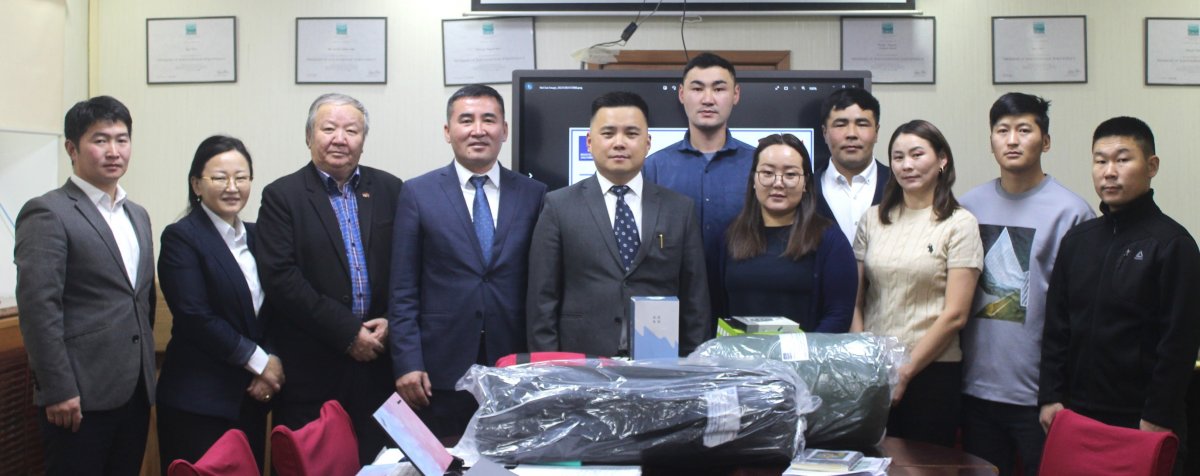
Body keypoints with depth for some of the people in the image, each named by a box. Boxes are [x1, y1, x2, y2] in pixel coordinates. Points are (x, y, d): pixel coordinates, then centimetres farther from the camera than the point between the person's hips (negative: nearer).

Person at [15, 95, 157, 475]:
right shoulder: (48, 213, -8)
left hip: (136, 392, 7)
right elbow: (38, 308, -14)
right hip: (81, 397, -7)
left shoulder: (137, 215, 15)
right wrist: (58, 390, -17)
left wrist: (146, 372, 16)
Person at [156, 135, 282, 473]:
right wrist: (259, 361, -10)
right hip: (198, 403, -5)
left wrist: (272, 365, -5)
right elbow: (195, 318, -14)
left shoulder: (255, 236, 11)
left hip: (251, 398, 5)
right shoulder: (181, 237, -6)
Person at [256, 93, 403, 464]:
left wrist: (391, 321, -7)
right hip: (311, 368, -2)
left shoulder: (389, 190, 9)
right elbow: (281, 279, -10)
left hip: (377, 361, 3)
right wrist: (348, 333, -12)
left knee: (375, 462, 7)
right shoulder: (282, 196, -1)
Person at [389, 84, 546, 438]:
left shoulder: (533, 195, 7)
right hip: (441, 371, -1)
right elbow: (403, 291, 1)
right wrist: (407, 364, -6)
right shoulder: (417, 194, 3)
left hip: (514, 370, 1)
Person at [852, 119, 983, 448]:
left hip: (931, 370, -3)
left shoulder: (959, 224, -3)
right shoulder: (873, 219, 7)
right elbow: (856, 300, 8)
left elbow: (955, 315, -7)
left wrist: (905, 371, -9)